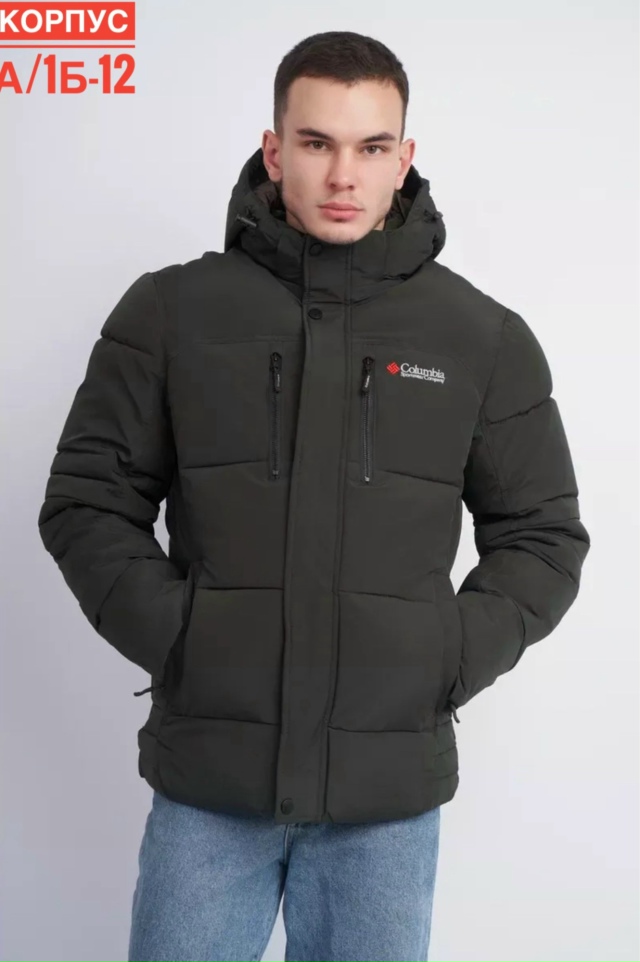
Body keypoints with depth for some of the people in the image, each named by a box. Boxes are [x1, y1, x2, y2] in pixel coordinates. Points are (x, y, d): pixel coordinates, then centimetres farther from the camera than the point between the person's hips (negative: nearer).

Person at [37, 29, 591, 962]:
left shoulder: (485, 338, 2)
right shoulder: (170, 311, 0)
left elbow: (542, 538, 7)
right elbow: (87, 501, 3)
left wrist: (450, 658, -6)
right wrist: (172, 634, -9)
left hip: (389, 788, 1)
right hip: (207, 779, 0)